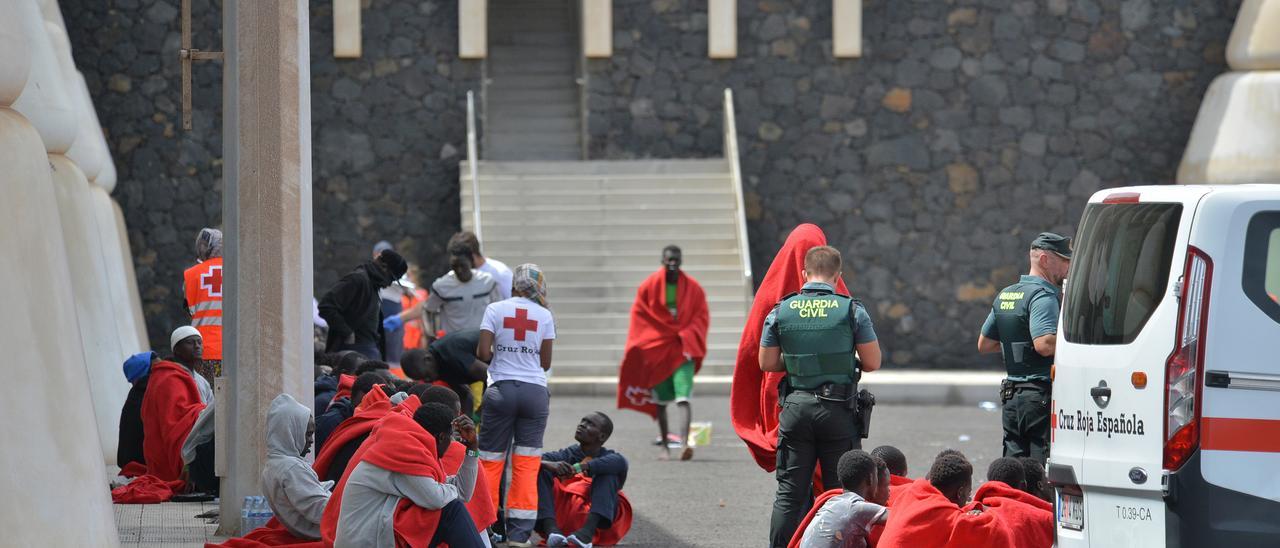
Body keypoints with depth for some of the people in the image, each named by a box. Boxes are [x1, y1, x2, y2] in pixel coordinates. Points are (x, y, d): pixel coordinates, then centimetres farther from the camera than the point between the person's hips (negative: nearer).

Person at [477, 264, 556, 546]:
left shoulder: (495, 310, -2)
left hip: (502, 388, -1)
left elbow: (483, 352, -8)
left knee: (491, 460, 8)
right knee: (526, 464, 4)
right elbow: (545, 362, 6)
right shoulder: (544, 316, 2)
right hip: (535, 391, 1)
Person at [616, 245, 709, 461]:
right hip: (656, 349, 2)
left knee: (684, 397, -18)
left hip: (682, 349, -2)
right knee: (660, 401, 9)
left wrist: (686, 337, -12)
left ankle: (684, 443, -32)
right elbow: (638, 314, 7)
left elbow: (702, 316, 3)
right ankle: (664, 445, 21)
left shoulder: (693, 288, 0)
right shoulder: (649, 286, 1)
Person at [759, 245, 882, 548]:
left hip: (796, 408, 2)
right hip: (839, 410, -2)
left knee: (789, 493, 5)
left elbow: (767, 363, 7)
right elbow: (873, 362, -1)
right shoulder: (852, 310, -4)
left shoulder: (781, 311, 2)